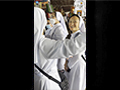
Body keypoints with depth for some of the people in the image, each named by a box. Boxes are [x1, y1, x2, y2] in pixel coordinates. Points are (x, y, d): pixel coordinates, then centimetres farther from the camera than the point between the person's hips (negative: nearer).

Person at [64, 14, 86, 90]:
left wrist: (68, 66, -11)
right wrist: (67, 61, -1)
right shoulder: (73, 35, 7)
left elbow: (77, 56, -24)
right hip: (72, 64, 9)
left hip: (78, 65, -9)